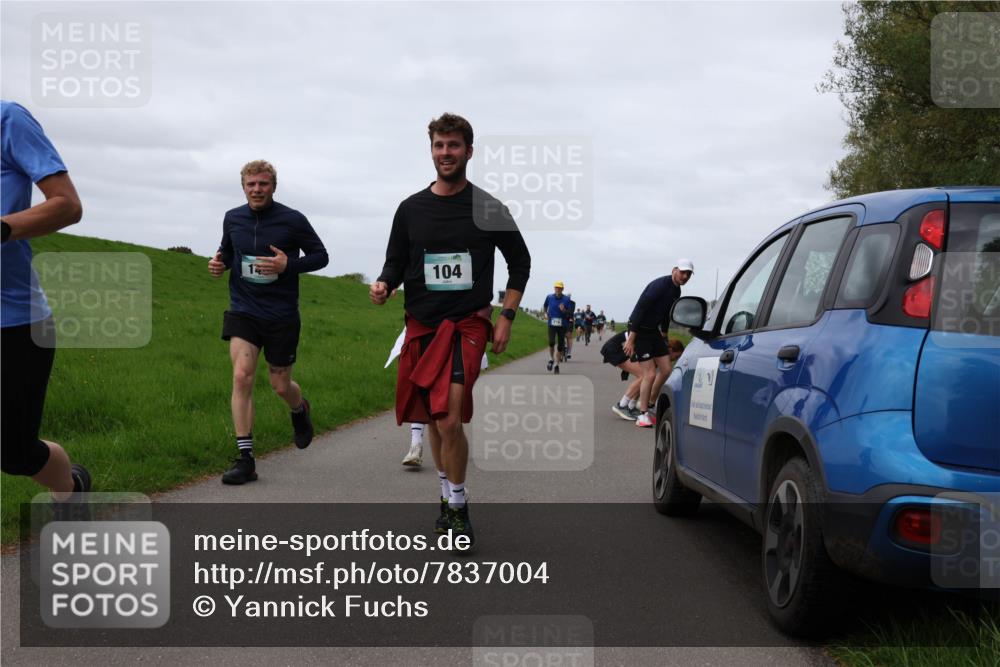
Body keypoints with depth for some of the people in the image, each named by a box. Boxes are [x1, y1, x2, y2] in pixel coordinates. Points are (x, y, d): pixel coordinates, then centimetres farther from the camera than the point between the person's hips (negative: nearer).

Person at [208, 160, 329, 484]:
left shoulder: (292, 220, -8)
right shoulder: (232, 218, 2)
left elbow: (320, 256, -1)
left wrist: (288, 265, -18)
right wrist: (220, 262, -3)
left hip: (281, 315, -2)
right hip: (243, 311, 2)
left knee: (280, 386, 8)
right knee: (242, 376, -15)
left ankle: (300, 410, 47)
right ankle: (245, 459, -12)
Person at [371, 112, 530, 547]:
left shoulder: (488, 210, 1)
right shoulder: (412, 209, 7)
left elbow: (520, 262, 10)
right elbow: (396, 263, 13)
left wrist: (506, 317, 1)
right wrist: (383, 286, -11)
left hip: (467, 326, -4)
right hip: (421, 327, 4)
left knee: (449, 418, -19)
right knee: (434, 420, 12)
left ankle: (458, 509, -4)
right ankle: (448, 500, 30)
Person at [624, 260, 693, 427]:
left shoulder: (676, 291, 6)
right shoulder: (660, 285, -22)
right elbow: (640, 309, -24)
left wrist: (664, 334, 25)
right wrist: (631, 339, -25)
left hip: (653, 331, 9)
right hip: (639, 330, -9)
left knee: (667, 371, 5)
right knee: (650, 374, -10)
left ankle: (646, 405, 19)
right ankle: (643, 416, 0)